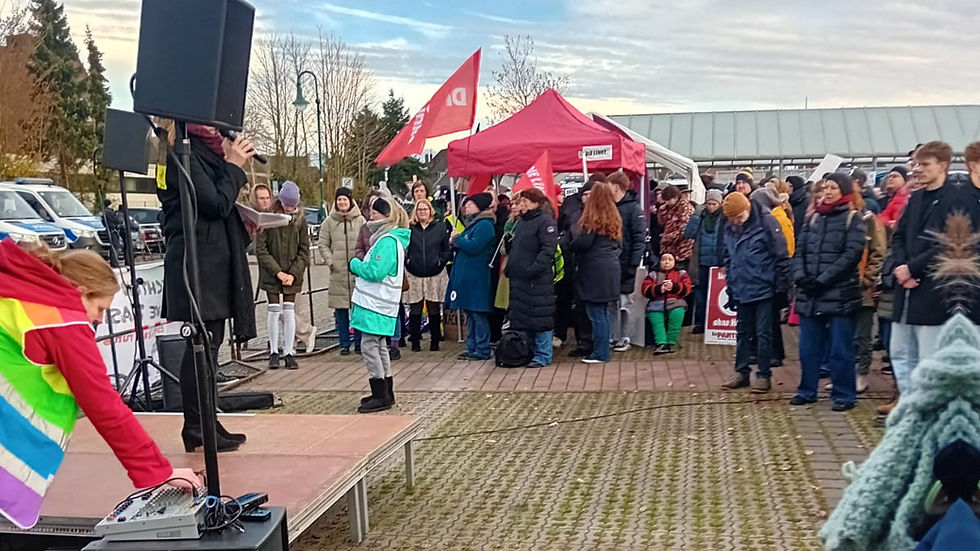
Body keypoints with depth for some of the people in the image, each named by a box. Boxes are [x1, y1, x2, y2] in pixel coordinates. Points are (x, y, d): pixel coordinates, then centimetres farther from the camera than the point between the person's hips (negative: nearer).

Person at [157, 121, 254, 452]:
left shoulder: (202, 150, 18)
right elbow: (215, 204, -18)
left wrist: (229, 161, 6)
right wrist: (233, 165, -8)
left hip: (213, 260, 10)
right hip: (198, 261, -10)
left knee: (208, 341, 12)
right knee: (202, 344, -6)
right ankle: (196, 429, 1)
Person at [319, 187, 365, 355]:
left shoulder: (360, 220, 4)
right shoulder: (329, 221, 7)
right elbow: (322, 244, 10)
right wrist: (330, 261, -3)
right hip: (338, 272, 1)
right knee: (341, 310, 3)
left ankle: (359, 343, 12)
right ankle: (344, 344, 12)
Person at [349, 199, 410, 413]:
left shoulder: (387, 241, -16)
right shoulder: (388, 239, 17)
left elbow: (375, 271, -23)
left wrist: (355, 264, -8)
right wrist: (360, 266, 4)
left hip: (375, 306, -11)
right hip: (377, 303, 11)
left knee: (369, 346, -8)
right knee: (379, 347, 16)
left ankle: (381, 396, -4)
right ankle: (385, 393, 24)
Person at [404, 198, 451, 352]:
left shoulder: (440, 228, 6)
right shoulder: (409, 229, 4)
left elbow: (447, 249, 8)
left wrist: (441, 262, -4)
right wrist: (406, 262, -4)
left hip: (435, 275, 0)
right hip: (414, 276, 0)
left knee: (434, 310, 5)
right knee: (415, 310, 1)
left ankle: (435, 342, 14)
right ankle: (415, 342, 10)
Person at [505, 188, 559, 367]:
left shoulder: (545, 221, -9)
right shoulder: (522, 222, 18)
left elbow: (548, 250, -18)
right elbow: (513, 247, 26)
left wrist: (533, 269, -24)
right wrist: (510, 267, 14)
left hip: (538, 279, -9)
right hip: (519, 278, 9)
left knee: (540, 318, -5)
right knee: (523, 317, 13)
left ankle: (543, 356, 2)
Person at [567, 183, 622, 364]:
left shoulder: (593, 218, -13)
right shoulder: (614, 218, 14)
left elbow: (583, 242, -16)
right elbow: (619, 245, 20)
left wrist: (566, 247, 0)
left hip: (594, 270, -9)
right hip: (611, 268, 9)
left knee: (596, 313, -4)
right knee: (603, 312, 15)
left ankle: (600, 353, -1)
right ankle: (604, 349, 21)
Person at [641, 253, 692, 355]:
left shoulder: (682, 274, 20)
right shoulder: (653, 275, 20)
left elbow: (686, 289, 3)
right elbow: (646, 290, 4)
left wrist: (674, 287, -15)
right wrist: (659, 289, -13)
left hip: (675, 302, -1)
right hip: (656, 304, 1)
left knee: (677, 312, -34)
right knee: (655, 317, -31)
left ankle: (671, 343, -25)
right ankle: (661, 343, -38)